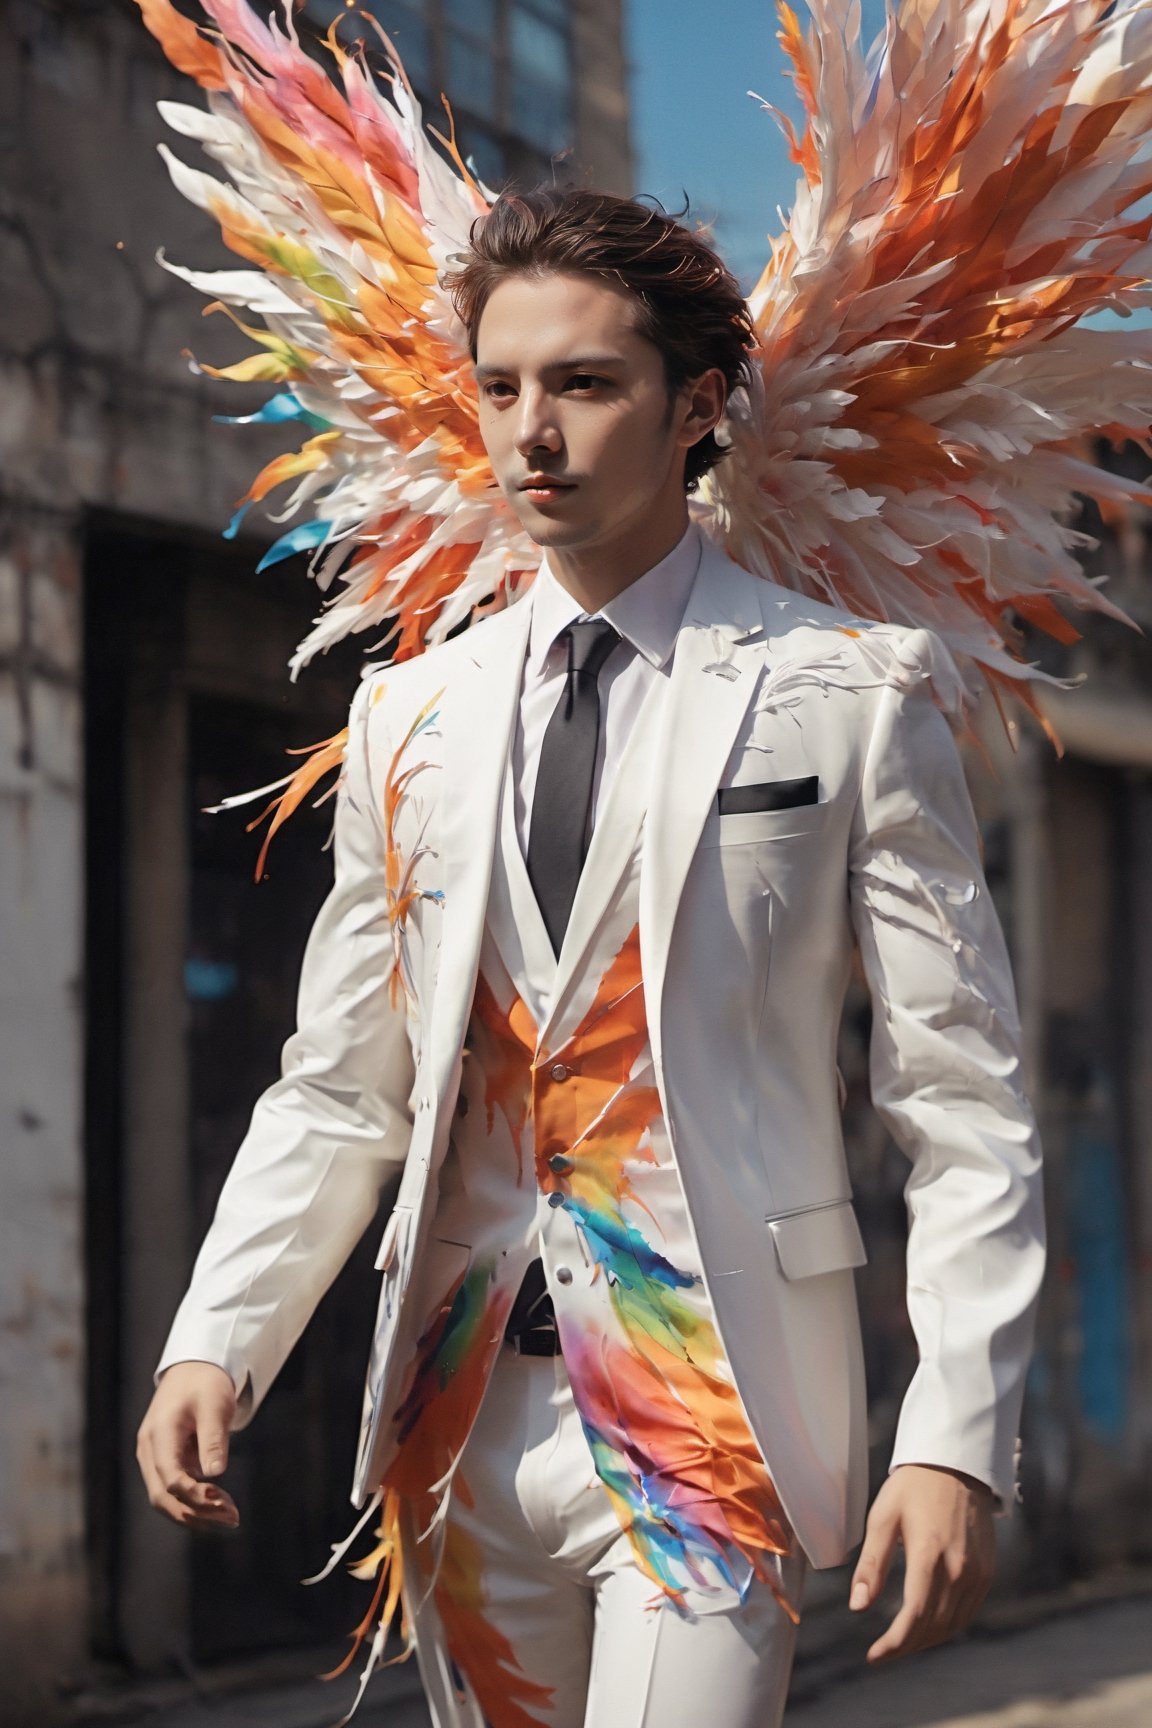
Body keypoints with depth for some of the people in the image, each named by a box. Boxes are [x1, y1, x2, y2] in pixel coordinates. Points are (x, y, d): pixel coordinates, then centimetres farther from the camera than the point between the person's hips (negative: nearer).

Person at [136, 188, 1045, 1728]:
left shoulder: (851, 699, 0)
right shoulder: (409, 721, 12)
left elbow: (964, 1104, -3)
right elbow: (338, 1093, 13)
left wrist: (960, 1439, -12)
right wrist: (217, 1346, -2)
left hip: (713, 1417, -4)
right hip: (463, 1423, 4)